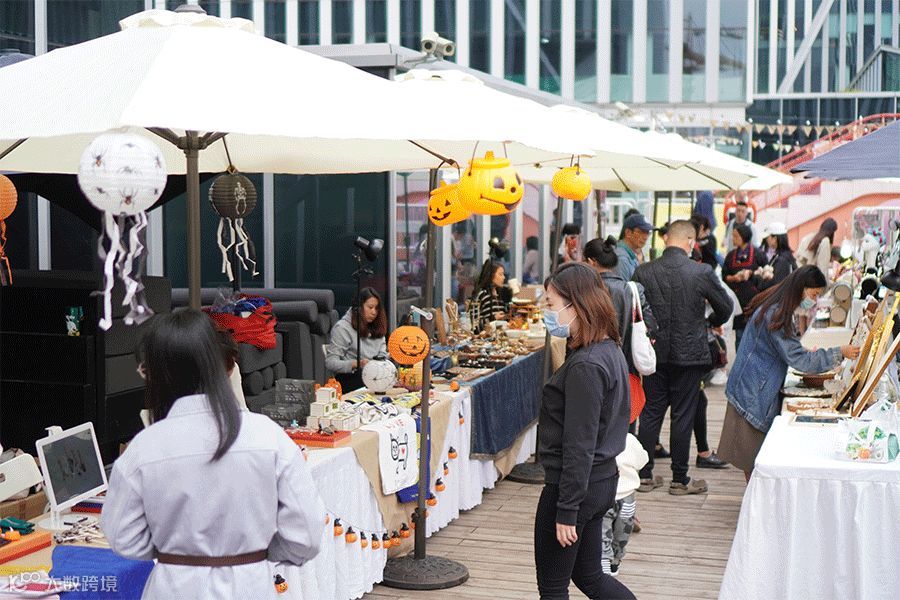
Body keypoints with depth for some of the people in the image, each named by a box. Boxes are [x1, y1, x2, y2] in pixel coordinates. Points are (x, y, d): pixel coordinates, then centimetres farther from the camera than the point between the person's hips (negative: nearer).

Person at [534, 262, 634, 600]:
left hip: (575, 485, -9)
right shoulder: (609, 351, 7)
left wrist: (566, 511, -19)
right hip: (602, 480, 9)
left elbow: (579, 447, -23)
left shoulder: (585, 366, -23)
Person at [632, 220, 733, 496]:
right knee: (683, 417, 5)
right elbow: (725, 307, 1)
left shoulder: (643, 272, -6)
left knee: (650, 413, 11)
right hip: (689, 353, -2)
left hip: (654, 352, 3)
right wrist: (709, 323, 22)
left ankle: (645, 475, 16)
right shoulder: (702, 272, -11)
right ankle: (680, 480, 12)